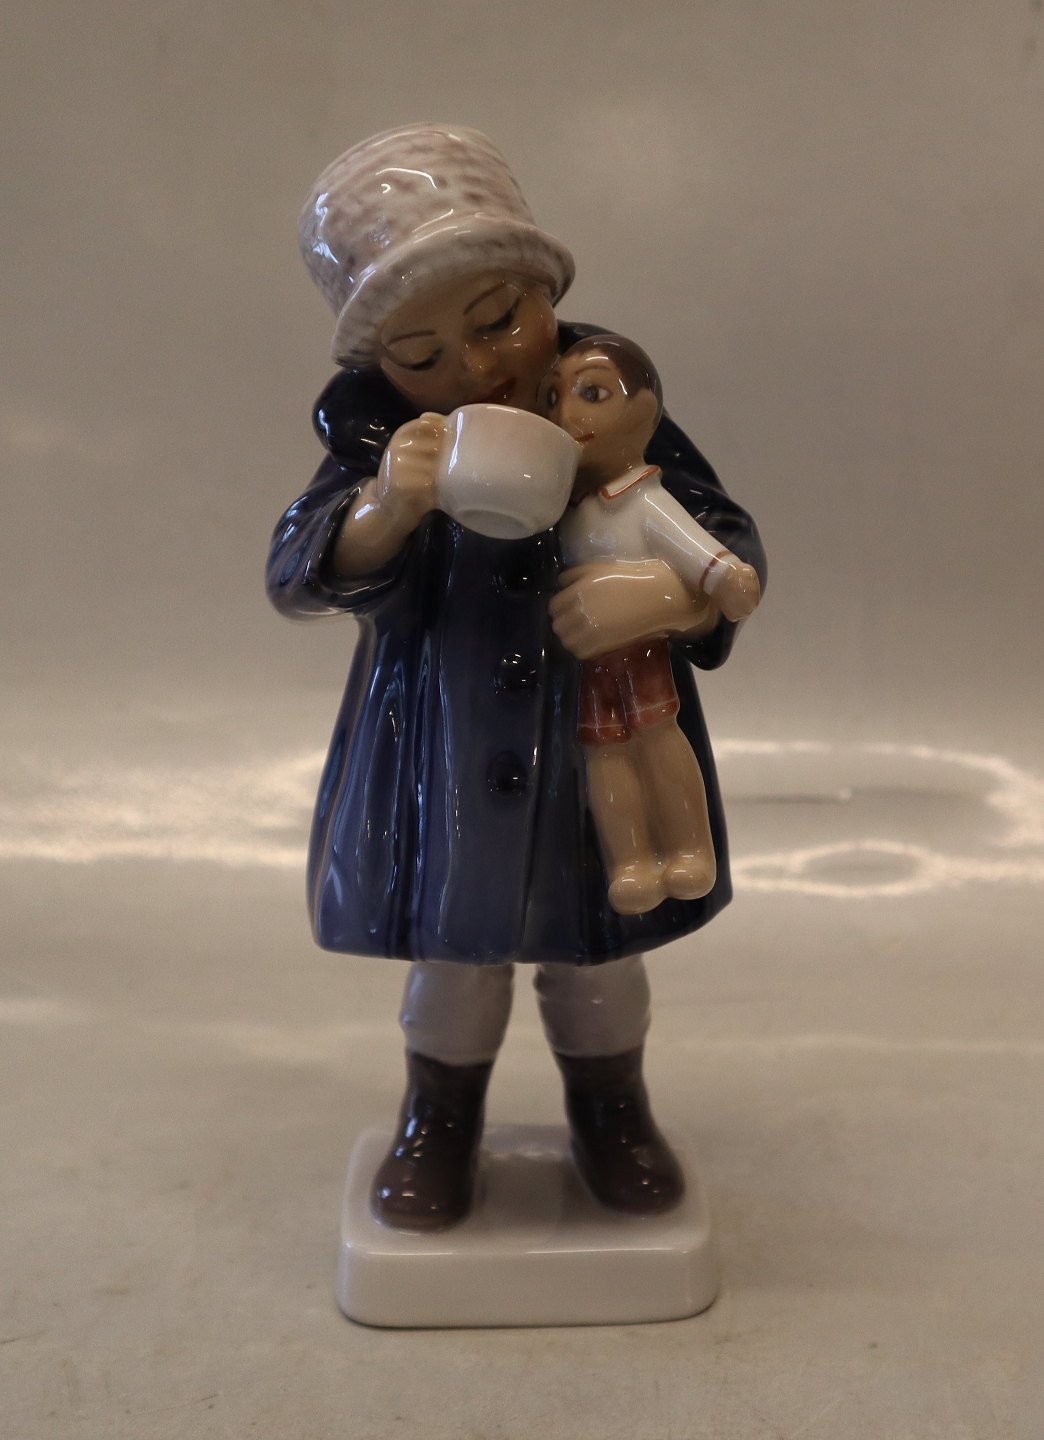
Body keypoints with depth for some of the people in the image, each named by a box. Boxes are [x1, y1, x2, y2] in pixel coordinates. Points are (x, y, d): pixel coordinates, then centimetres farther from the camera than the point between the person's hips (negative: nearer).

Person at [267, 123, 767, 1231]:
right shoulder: (380, 436, -11)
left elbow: (732, 547, -9)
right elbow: (297, 576, -18)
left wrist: (669, 594, -31)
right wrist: (385, 509, -38)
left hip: (604, 747, 0)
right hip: (445, 756, 0)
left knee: (597, 954, 17)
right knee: (450, 952, 15)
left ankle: (612, 1111, 46)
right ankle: (439, 1122, 43)